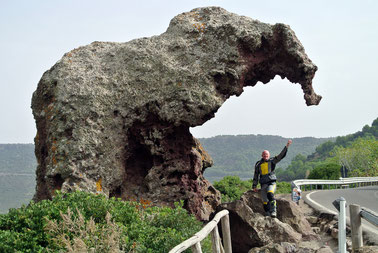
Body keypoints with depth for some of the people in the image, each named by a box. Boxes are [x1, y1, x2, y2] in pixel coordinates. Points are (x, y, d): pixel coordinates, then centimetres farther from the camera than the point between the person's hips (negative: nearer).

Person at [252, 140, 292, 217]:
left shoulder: (272, 161, 6)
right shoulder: (258, 164, 12)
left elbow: (281, 155, -3)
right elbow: (256, 175, 18)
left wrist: (286, 146, -13)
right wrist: (254, 186, 17)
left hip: (272, 182, -3)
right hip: (263, 184, 3)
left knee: (270, 194, -31)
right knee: (265, 201, 2)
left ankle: (273, 212, -33)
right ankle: (268, 215, 13)